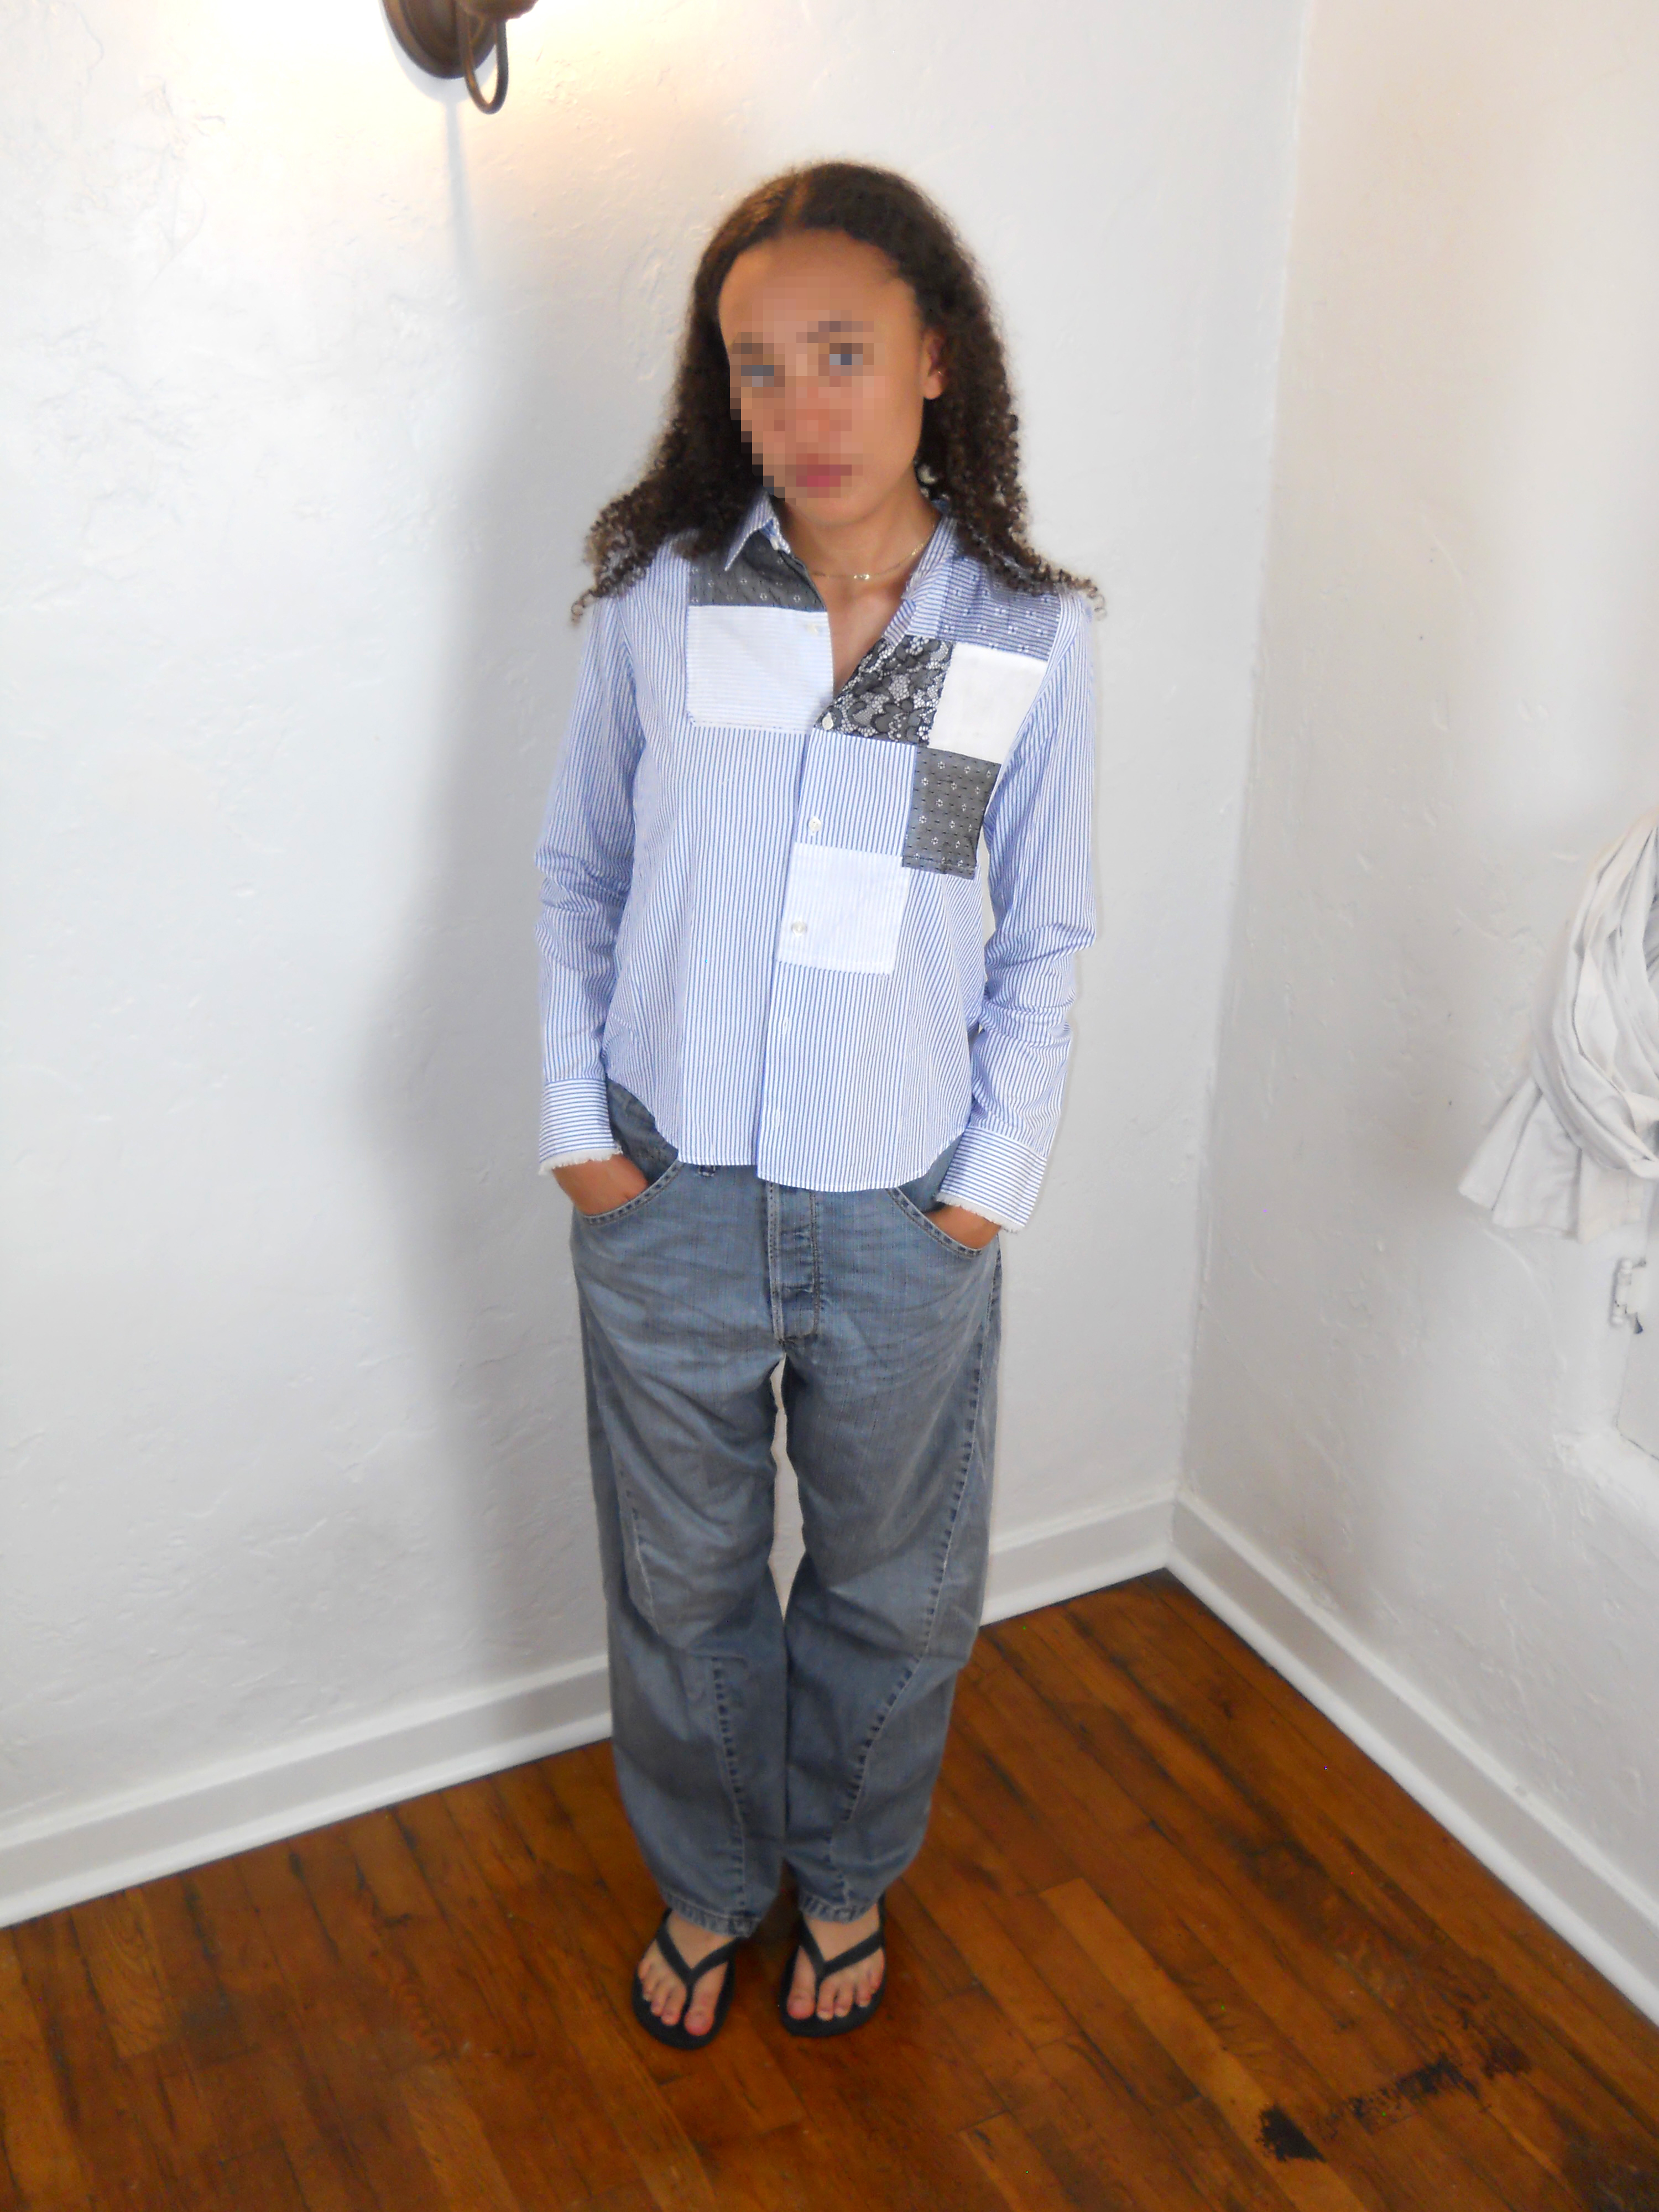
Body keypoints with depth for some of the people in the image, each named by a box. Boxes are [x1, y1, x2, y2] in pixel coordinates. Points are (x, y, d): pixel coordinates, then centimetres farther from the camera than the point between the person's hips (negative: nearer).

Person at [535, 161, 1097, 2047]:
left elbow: (1043, 939, 0)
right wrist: (573, 1117, -3)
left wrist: (995, 1177, -4)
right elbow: (578, 869, 3)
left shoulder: (1029, 636, -7)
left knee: (894, 1586, 18)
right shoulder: (662, 595, -7)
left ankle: (848, 1873, 48)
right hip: (670, 1194, 0)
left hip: (905, 1215, 0)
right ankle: (708, 1881, 46)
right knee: (679, 1578, 18)